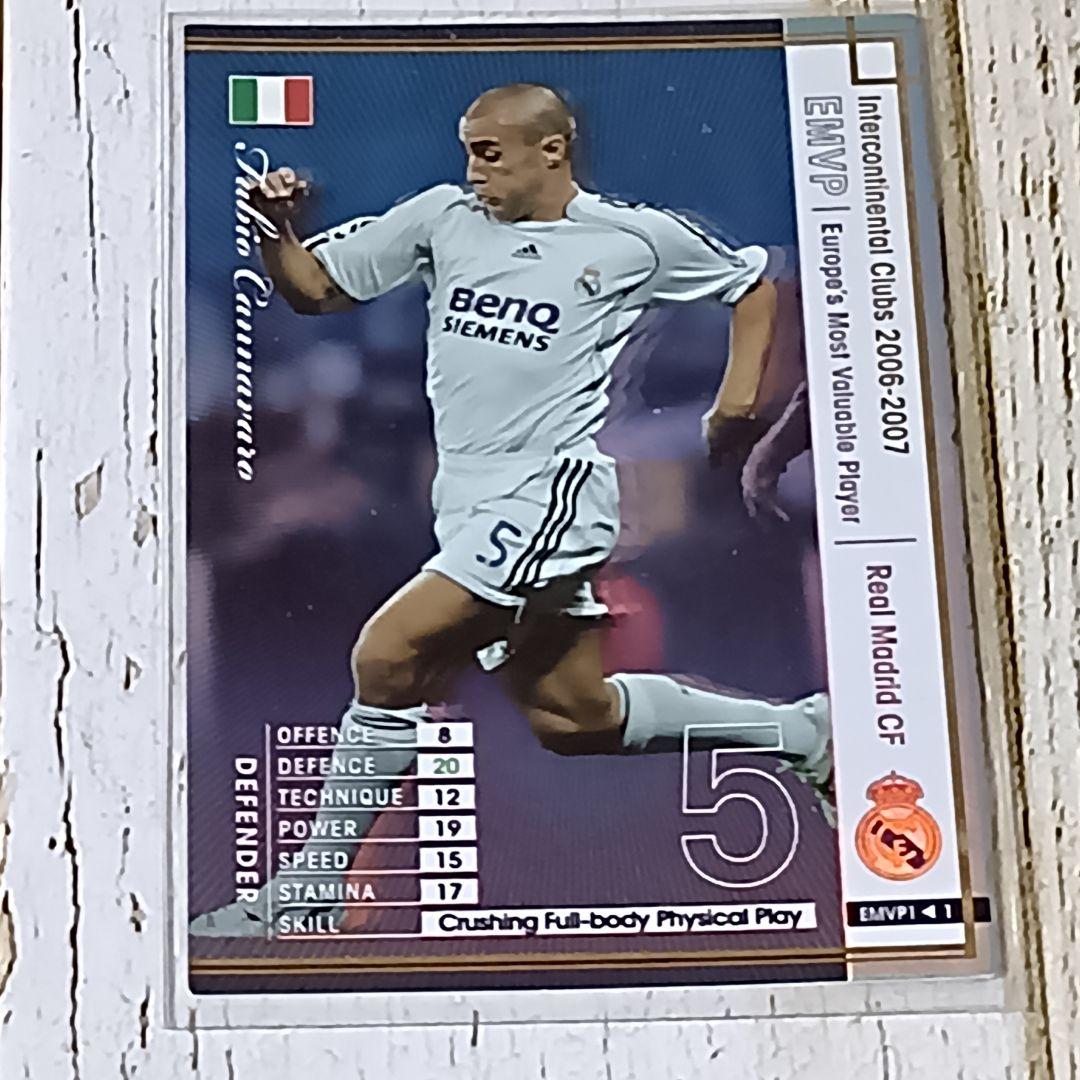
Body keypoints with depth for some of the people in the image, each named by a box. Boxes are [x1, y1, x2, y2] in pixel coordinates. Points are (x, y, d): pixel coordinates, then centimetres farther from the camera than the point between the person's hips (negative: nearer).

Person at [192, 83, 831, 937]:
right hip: (474, 505, 7)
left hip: (551, 491, -7)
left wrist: (738, 399, 4)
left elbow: (753, 281, 17)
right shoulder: (444, 215, 11)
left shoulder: (635, 237, 1)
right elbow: (315, 288, 13)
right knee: (571, 717, 15)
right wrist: (278, 231, -7)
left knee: (386, 660, -19)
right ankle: (799, 729, 35)